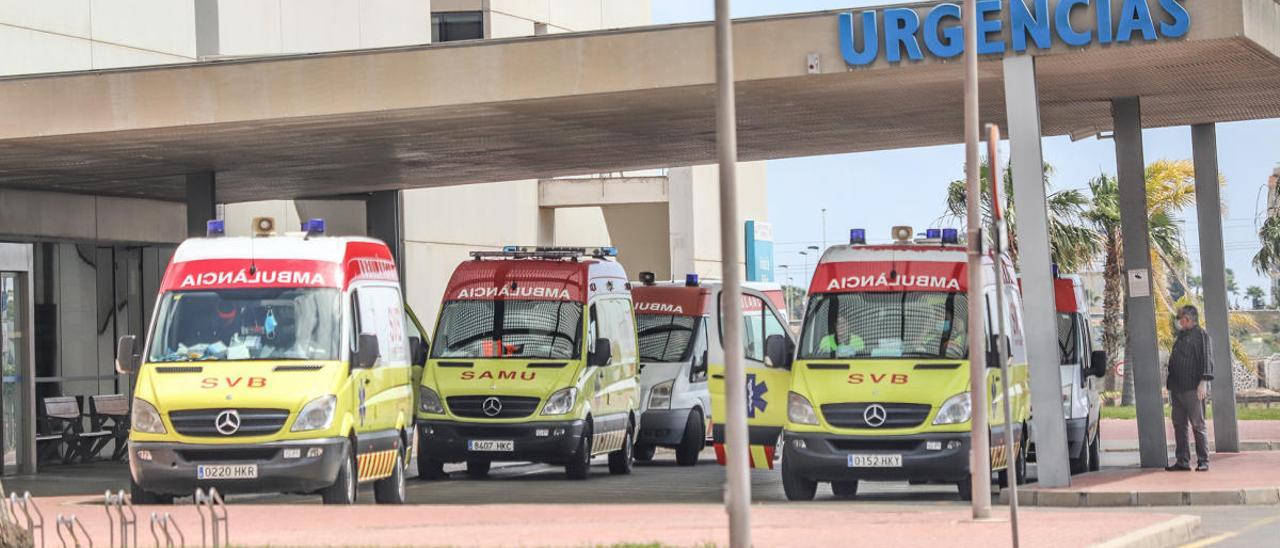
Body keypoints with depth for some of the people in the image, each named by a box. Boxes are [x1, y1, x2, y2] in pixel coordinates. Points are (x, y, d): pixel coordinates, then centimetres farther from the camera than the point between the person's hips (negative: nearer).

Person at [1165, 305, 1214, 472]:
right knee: (1179, 426, 6)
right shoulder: (1180, 336, 20)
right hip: (1177, 389, 8)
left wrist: (1203, 382, -18)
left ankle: (1203, 461, 0)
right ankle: (1182, 461, 9)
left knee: (1198, 425, -4)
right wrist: (1170, 386, 19)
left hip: (1193, 389, -8)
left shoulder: (1200, 335, -2)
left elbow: (1207, 359, -9)